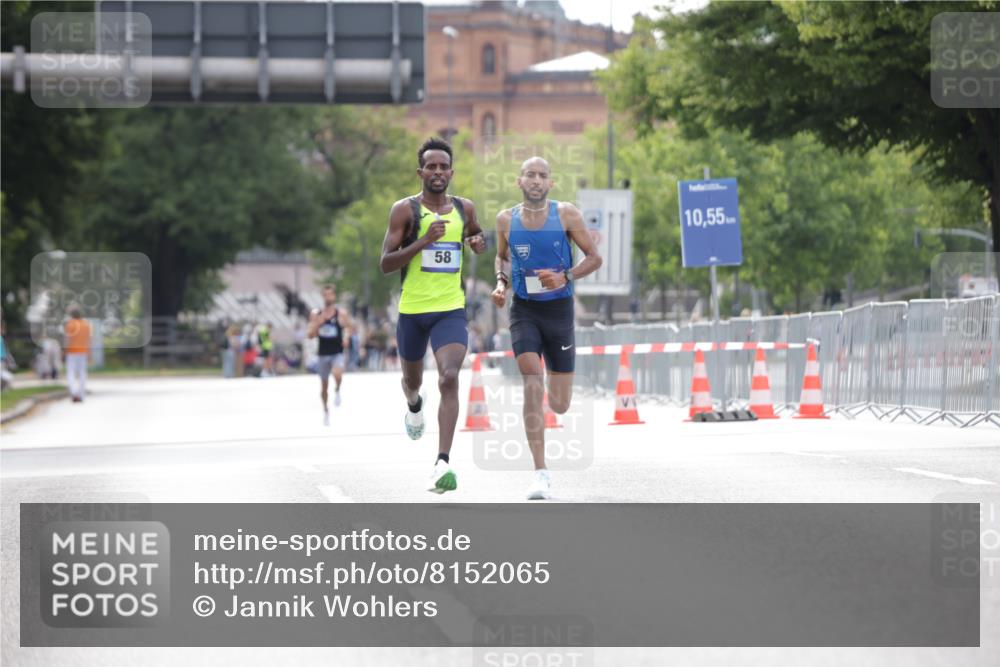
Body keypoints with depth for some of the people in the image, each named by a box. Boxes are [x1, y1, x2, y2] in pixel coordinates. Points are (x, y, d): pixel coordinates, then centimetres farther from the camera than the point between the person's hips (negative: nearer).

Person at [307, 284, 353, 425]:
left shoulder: (341, 313, -3)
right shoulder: (315, 314, 2)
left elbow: (349, 328, 8)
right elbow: (310, 335, 0)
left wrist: (347, 336, -14)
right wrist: (318, 323, -16)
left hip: (337, 353, -3)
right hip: (323, 354, 3)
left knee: (337, 374, -32)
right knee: (324, 385, 10)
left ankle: (337, 391, 1)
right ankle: (325, 411, 30)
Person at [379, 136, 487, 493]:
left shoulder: (464, 208, 6)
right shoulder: (405, 210, -6)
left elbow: (475, 232, 30)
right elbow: (385, 264, -12)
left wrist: (478, 241, 4)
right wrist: (424, 241, -24)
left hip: (451, 309, 0)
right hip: (412, 310, 0)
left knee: (449, 378, -21)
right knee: (412, 379, 20)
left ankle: (442, 463, -28)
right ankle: (414, 406, 60)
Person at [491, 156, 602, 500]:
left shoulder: (566, 214, -5)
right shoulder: (506, 220, 1)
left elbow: (594, 257, -1)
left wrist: (565, 277, -17)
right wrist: (501, 282, -1)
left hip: (559, 311, 0)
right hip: (523, 310, 0)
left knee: (560, 405, 6)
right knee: (532, 384, -19)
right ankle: (541, 473, -19)